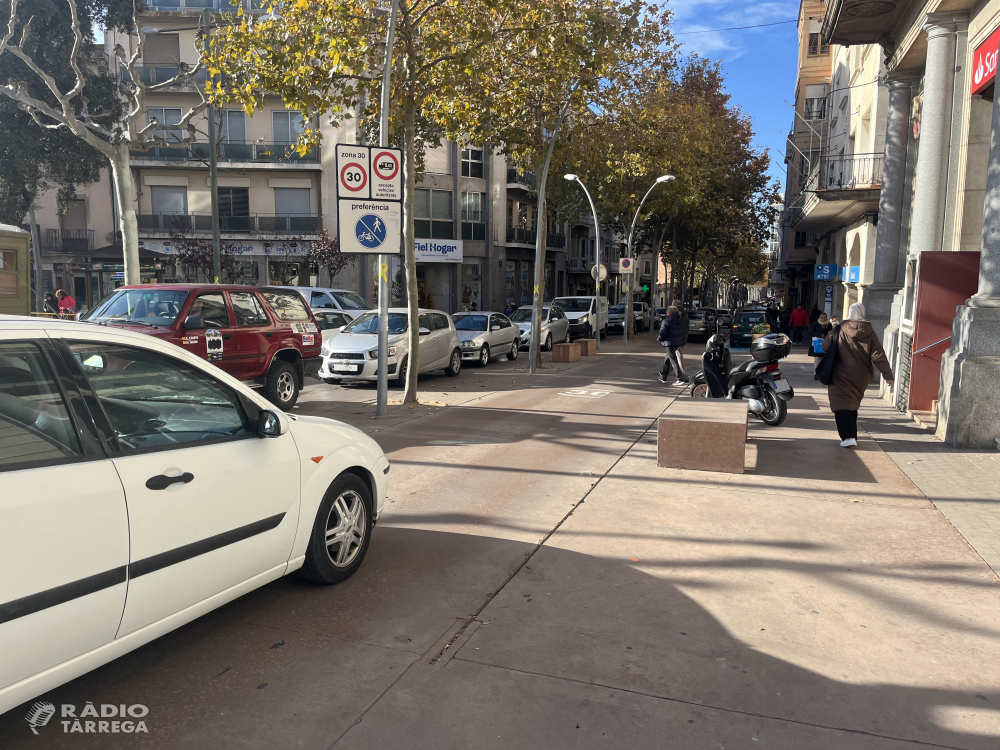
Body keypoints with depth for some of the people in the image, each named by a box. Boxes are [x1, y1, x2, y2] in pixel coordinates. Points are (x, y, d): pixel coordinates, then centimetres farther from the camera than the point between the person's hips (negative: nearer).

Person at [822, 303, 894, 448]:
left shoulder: (839, 330, -8)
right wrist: (887, 374, -9)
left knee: (842, 405, -5)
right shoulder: (869, 332, -2)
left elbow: (825, 347, -3)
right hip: (861, 377, 4)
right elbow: (878, 355, -7)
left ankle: (848, 436, -21)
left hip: (841, 376, -4)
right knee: (853, 405, 20)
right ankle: (852, 434, 29)